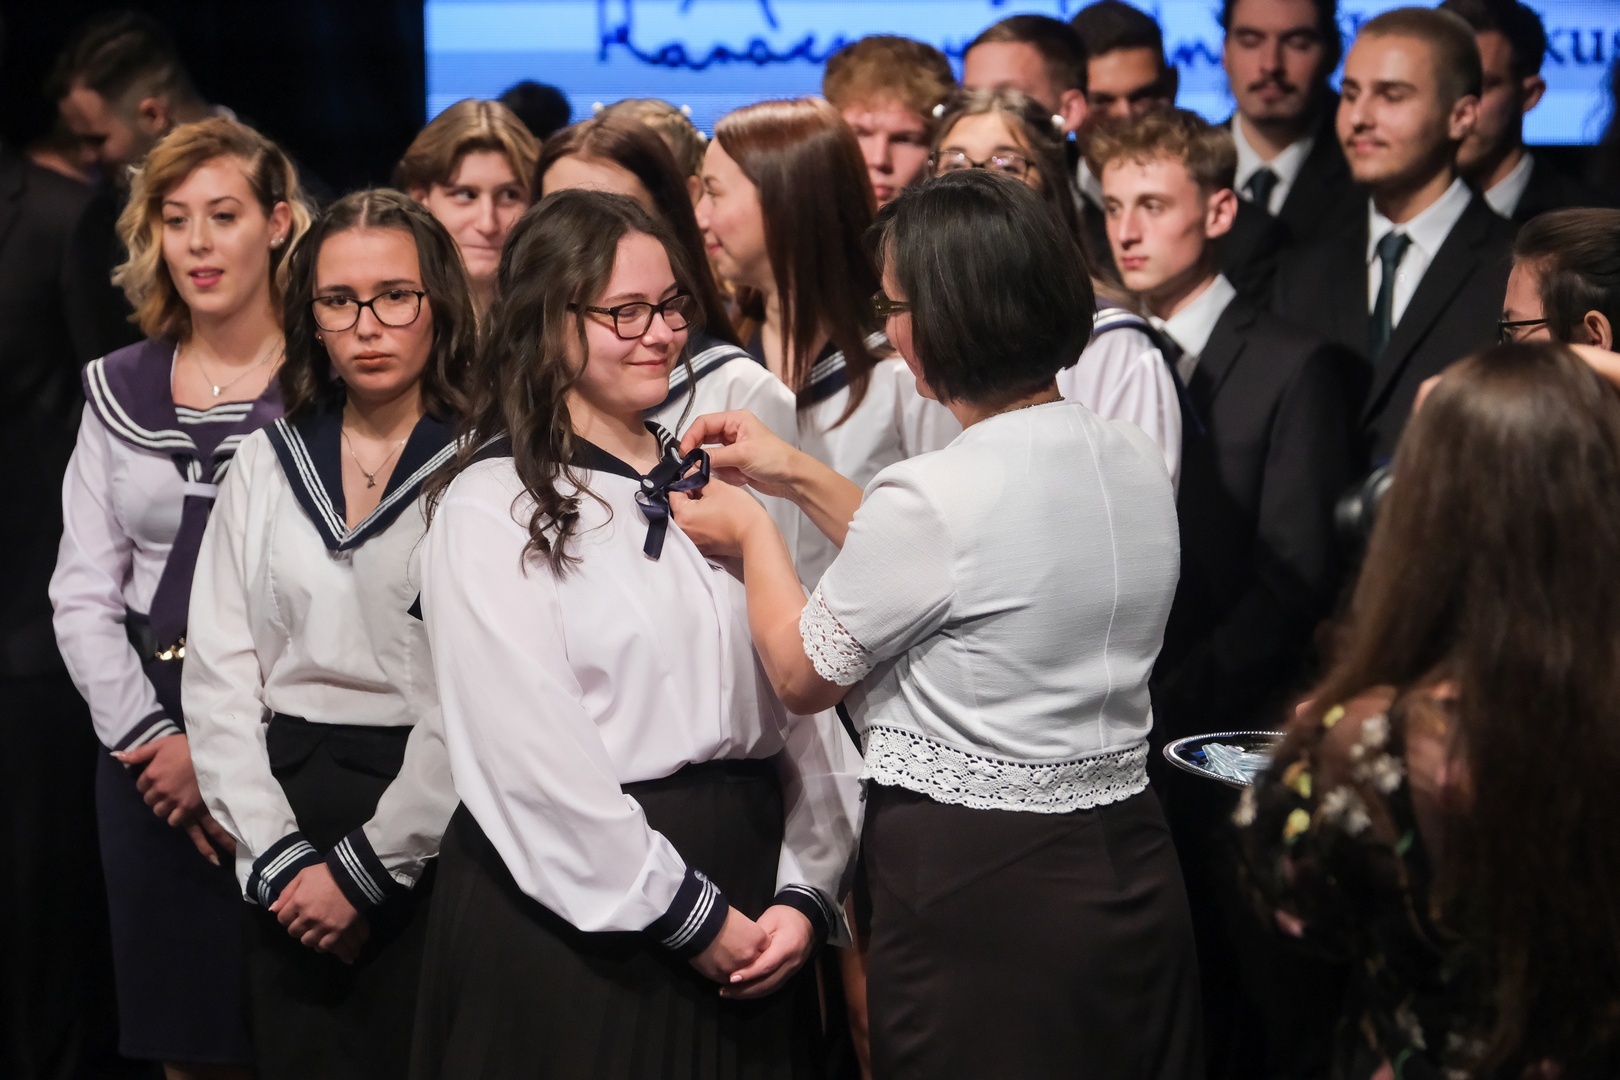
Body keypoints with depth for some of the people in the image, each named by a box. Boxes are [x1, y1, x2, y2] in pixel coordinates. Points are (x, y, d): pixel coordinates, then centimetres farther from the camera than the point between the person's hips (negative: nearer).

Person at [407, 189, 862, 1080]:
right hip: (571, 919, -5)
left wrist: (805, 894, -6)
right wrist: (689, 916, -12)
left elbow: (801, 702, 6)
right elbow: (531, 757, -13)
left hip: (746, 913, 5)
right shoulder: (492, 509, -6)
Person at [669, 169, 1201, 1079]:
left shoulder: (932, 496, -20)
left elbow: (802, 672, -5)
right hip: (1130, 866, 7)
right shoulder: (1135, 460, 2)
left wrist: (753, 535, 13)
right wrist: (801, 479, 21)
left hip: (975, 888, -7)